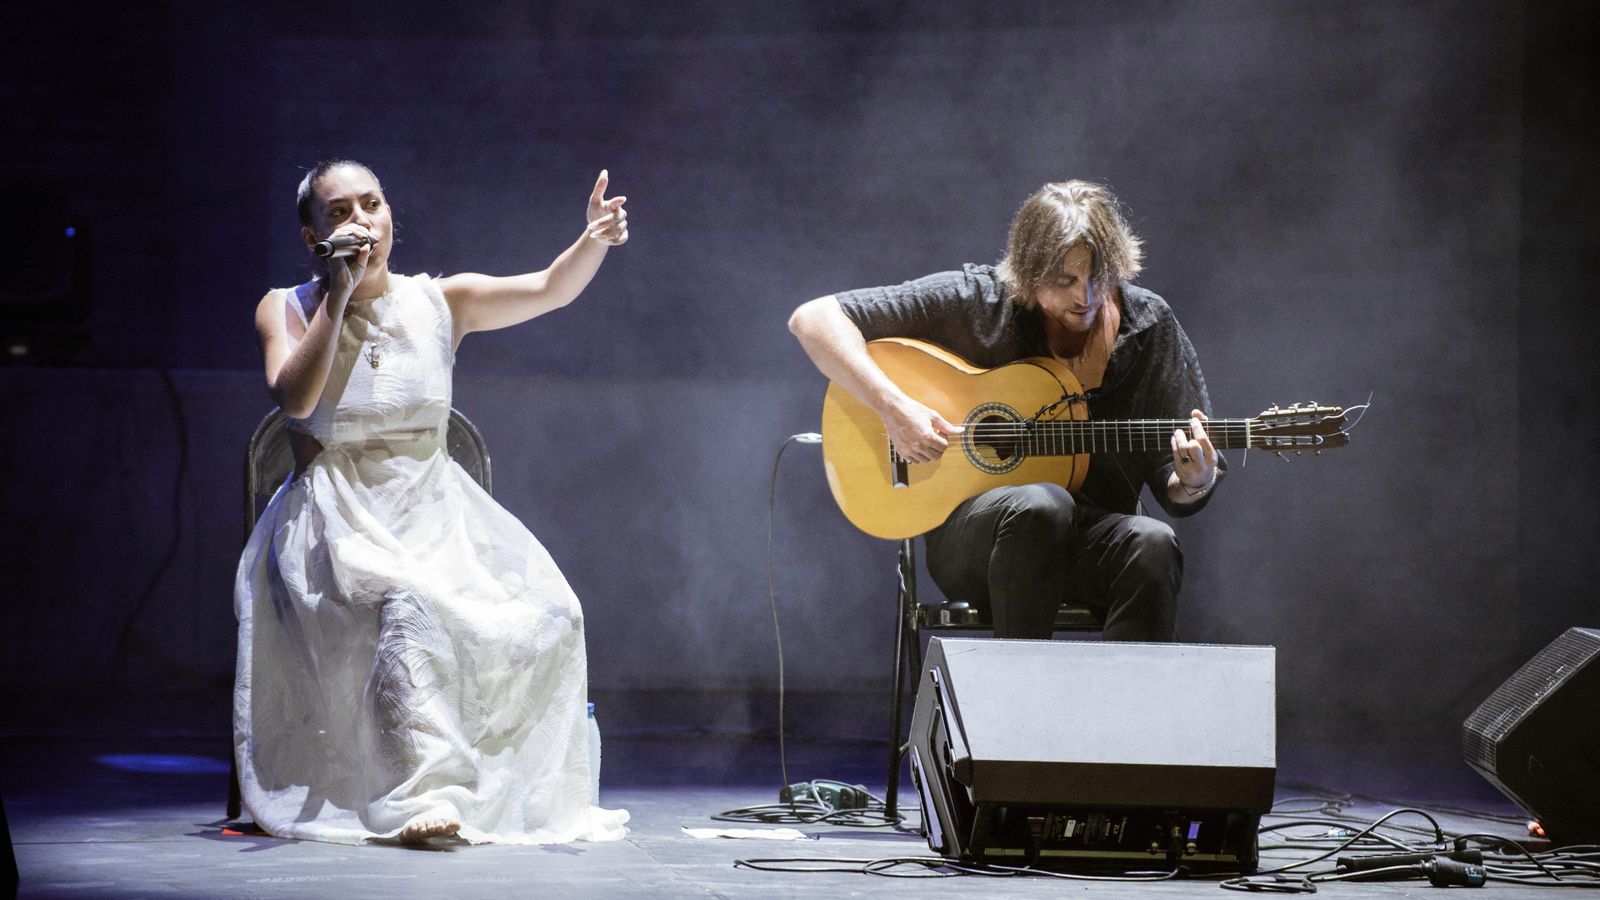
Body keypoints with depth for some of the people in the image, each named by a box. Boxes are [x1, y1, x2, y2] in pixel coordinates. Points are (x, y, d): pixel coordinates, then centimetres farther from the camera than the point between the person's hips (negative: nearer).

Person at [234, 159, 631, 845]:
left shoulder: (440, 303, 10)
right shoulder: (287, 309, 5)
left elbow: (550, 289, -2)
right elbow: (294, 399, -14)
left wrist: (593, 242, -23)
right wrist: (339, 292, -14)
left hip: (435, 508, 4)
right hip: (337, 522, -3)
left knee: (549, 615, -23)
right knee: (415, 601, -37)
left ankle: (513, 794, -10)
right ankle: (429, 793, -41)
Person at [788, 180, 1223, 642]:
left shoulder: (1150, 327, 2)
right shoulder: (976, 301, -6)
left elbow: (1179, 495, 6)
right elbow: (813, 319, -8)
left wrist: (1194, 481, -20)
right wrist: (893, 408, -20)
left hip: (1091, 537, 2)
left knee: (1152, 544, -32)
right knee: (1041, 505, -37)